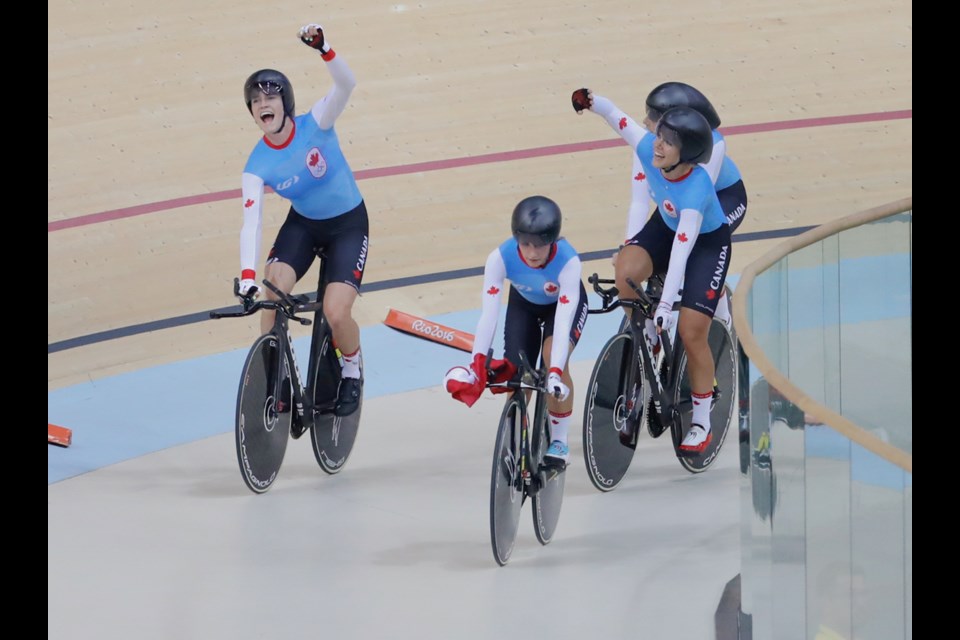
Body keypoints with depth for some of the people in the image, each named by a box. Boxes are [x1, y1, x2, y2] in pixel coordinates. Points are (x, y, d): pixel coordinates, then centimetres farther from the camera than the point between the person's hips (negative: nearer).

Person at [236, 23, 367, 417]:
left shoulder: (314, 125, -22)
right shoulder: (257, 165, -18)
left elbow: (346, 84, -39)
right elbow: (251, 225, -27)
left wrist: (323, 50, -57)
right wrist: (247, 276, -42)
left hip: (348, 225, -2)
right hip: (302, 225, 2)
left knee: (335, 313, -18)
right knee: (273, 294, -23)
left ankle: (353, 370, 14)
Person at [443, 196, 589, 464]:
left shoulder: (568, 261, -41)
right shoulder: (500, 258, -36)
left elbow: (563, 322, -44)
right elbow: (488, 313, -38)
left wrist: (555, 373, -54)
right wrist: (477, 365, -47)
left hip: (565, 303, -3)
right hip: (524, 303, 3)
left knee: (554, 358, -27)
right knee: (516, 374, -9)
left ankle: (559, 441, -9)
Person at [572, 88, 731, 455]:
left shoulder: (695, 191, -40)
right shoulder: (648, 149, -26)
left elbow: (681, 250, -43)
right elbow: (617, 117, -13)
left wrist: (665, 306, -46)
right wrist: (593, 102, -34)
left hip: (707, 242, -5)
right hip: (665, 225, 5)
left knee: (691, 332, -11)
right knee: (626, 271, -27)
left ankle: (701, 422, 8)